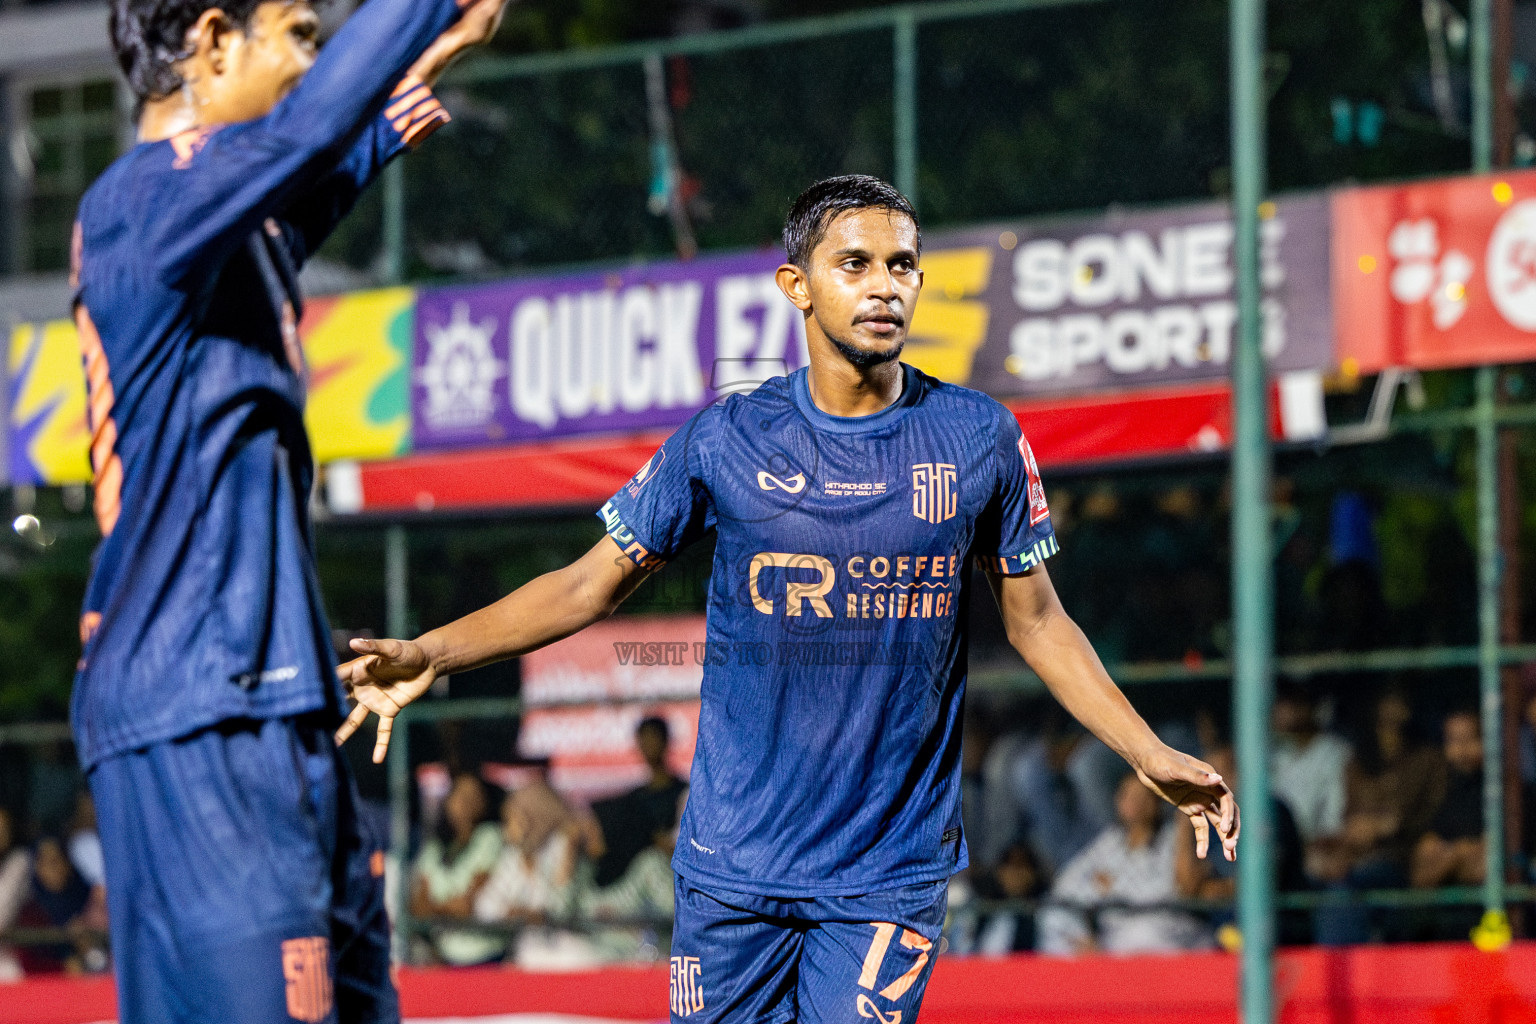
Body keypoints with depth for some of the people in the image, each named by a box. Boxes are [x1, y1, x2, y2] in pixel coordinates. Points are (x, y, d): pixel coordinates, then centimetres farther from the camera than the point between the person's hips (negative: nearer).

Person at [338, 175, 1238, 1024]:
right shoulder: (724, 442, 0)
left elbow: (1038, 621, 11)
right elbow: (590, 586, 6)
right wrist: (430, 654, -4)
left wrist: (1151, 755, 5)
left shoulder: (982, 439, 1)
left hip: (893, 870, 0)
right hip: (734, 871, 1)